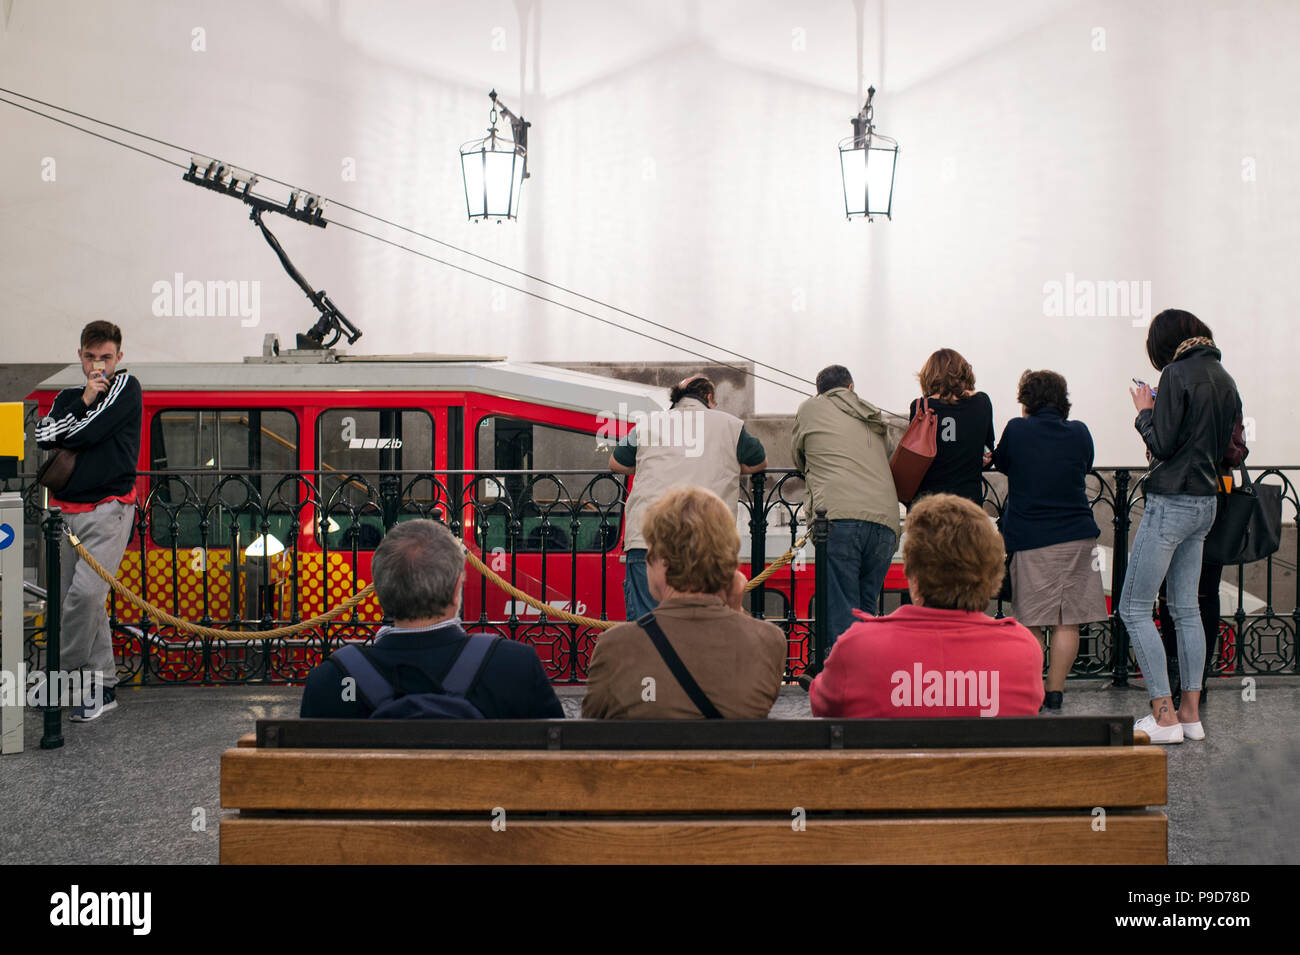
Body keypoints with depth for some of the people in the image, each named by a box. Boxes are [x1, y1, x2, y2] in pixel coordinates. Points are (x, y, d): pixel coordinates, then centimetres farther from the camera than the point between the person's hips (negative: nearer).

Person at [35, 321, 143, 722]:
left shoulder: (126, 387, 2)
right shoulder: (68, 397, 18)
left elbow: (88, 433, -10)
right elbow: (42, 436, -1)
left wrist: (62, 438, 6)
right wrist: (83, 404, -6)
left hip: (108, 509, -6)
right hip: (65, 511, 6)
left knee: (86, 592, -20)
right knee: (75, 597, 5)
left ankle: (60, 672, -7)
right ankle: (102, 685, 11)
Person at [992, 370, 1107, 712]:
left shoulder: (1017, 430, -3)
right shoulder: (1079, 432, 4)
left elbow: (1001, 463, 14)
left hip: (1031, 539, -2)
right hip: (1077, 536, 2)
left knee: (1032, 625, 3)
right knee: (1068, 623, 5)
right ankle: (1054, 698, 6)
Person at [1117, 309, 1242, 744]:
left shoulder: (1177, 374, -13)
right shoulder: (1224, 379, 11)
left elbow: (1162, 444, -16)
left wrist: (1145, 412, 1)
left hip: (1171, 503, -9)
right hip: (1206, 502, 9)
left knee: (1133, 609, -3)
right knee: (1186, 609, 14)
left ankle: (1164, 715, -6)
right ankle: (1191, 711, 14)